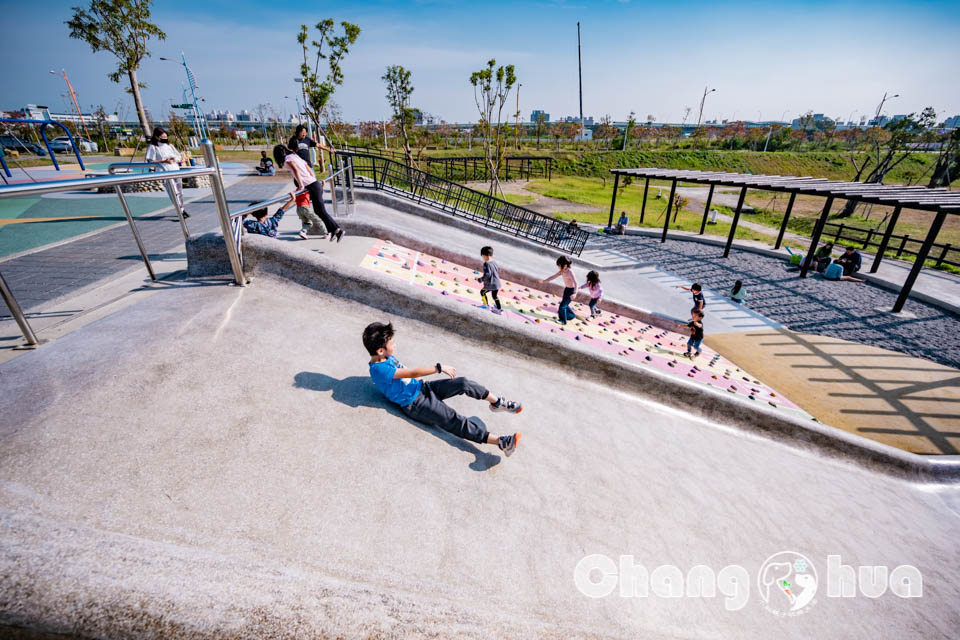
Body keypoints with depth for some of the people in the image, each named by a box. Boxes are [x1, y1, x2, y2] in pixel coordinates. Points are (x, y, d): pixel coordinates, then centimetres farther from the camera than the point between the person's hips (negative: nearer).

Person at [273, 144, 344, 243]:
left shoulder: (288, 159, -2)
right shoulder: (296, 157, 23)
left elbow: (295, 170, -20)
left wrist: (301, 185, -25)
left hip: (312, 187, -9)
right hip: (315, 184, 9)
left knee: (321, 211, -8)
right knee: (318, 211, 14)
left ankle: (338, 229, -10)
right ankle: (332, 230, 13)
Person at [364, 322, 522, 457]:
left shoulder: (387, 357, 5)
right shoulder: (379, 369, -25)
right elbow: (412, 373, -29)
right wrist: (439, 368, -27)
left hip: (422, 387, 8)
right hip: (415, 404, -8)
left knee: (463, 383, -10)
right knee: (454, 422, -18)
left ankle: (497, 402, 7)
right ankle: (501, 442, -25)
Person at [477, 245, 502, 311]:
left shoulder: (486, 264, -19)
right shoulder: (495, 263, 6)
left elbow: (487, 275, -26)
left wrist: (480, 280, -16)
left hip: (490, 285, -8)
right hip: (497, 283, 8)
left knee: (482, 292, 18)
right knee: (494, 295, 25)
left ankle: (486, 305, 25)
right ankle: (499, 308, 31)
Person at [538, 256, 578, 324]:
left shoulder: (570, 273, -28)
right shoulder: (562, 271, -5)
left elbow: (575, 283, -32)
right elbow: (553, 277, 1)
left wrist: (574, 294, -46)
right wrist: (543, 281, -4)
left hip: (571, 290, -8)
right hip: (566, 289, 8)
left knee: (562, 305, -6)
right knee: (564, 305, 22)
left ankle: (563, 320, 9)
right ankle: (571, 316, 44)